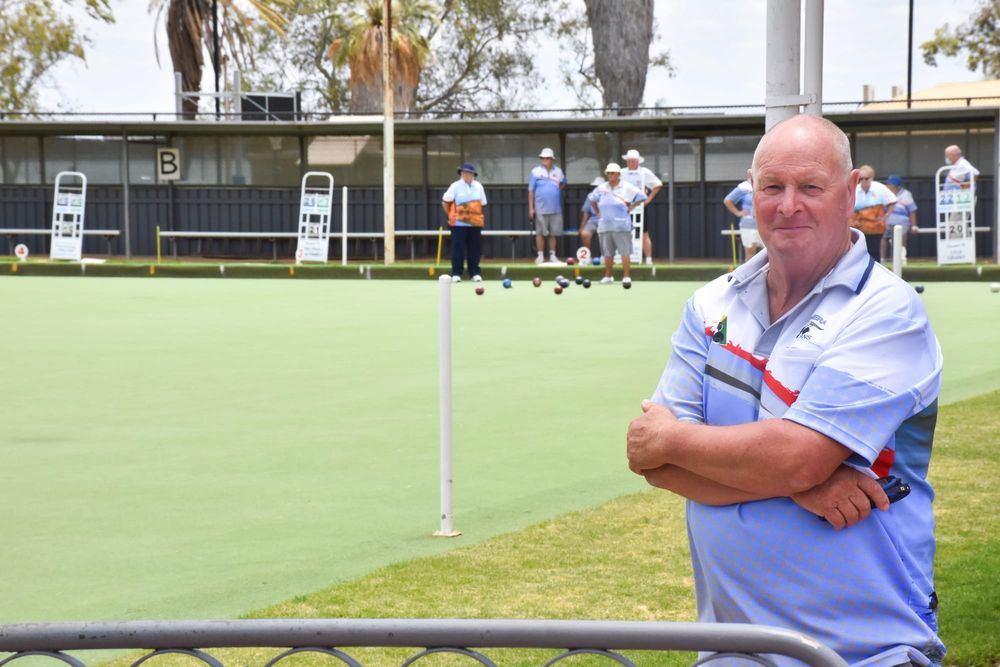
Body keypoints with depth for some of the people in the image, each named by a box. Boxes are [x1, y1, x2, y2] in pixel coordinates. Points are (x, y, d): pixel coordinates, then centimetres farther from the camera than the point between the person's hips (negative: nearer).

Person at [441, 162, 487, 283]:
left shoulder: (478, 186, 6)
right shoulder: (455, 186, -4)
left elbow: (482, 204, 15)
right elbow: (445, 202, -1)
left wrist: (480, 217, 8)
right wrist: (451, 216, 0)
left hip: (475, 223, 3)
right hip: (459, 223, -3)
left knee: (475, 249, 4)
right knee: (458, 249, -4)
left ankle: (475, 273, 11)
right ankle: (456, 274, 1)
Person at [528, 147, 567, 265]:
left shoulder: (558, 171, 8)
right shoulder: (536, 172, -1)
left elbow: (563, 183, 28)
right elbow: (531, 190, -2)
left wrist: (558, 191, 10)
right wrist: (531, 208, -6)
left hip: (555, 209, 3)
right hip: (541, 209, -3)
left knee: (553, 233, 5)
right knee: (540, 233, 0)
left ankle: (552, 255, 13)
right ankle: (540, 256, 5)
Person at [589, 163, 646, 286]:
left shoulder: (627, 188, -4)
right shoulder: (601, 188, 8)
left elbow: (642, 197, 0)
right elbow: (593, 199, 25)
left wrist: (631, 207, -3)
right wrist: (597, 212, 16)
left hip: (621, 226, -4)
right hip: (605, 225, 4)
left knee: (625, 252, -6)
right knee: (607, 253, 9)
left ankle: (626, 276, -5)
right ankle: (608, 276, 17)